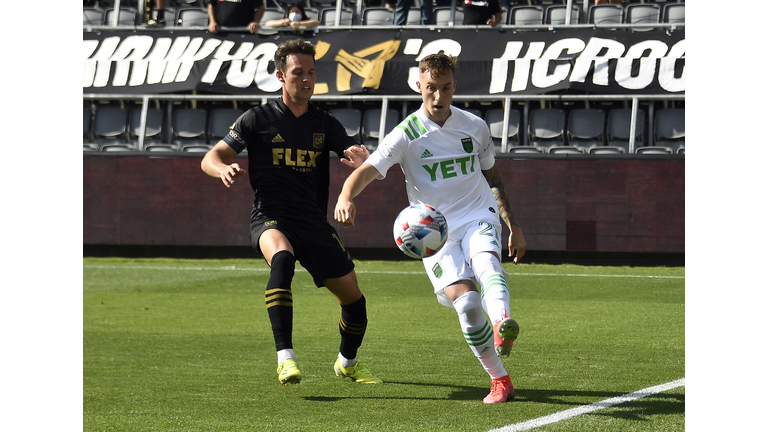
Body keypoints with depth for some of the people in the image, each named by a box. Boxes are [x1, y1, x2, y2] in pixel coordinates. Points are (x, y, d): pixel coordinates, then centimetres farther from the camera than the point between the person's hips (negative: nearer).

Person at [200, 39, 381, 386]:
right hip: (270, 217, -4)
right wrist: (225, 169, -23)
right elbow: (210, 159, 2)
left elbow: (361, 159, 1)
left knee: (353, 298, 4)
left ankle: (348, 362, 35)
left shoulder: (325, 125, 12)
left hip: (314, 222, 4)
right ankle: (285, 357, -44)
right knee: (282, 258, -38)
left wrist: (360, 159, -25)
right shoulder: (258, 119, 3)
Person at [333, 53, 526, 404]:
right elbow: (368, 170, -19)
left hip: (479, 217, 2)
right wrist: (346, 197, -41)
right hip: (434, 230, -1)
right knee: (466, 302, -19)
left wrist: (513, 225, 24)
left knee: (487, 263, -33)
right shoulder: (406, 135, -5)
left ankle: (503, 326, -62)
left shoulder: (475, 127, 7)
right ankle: (500, 381, -6)